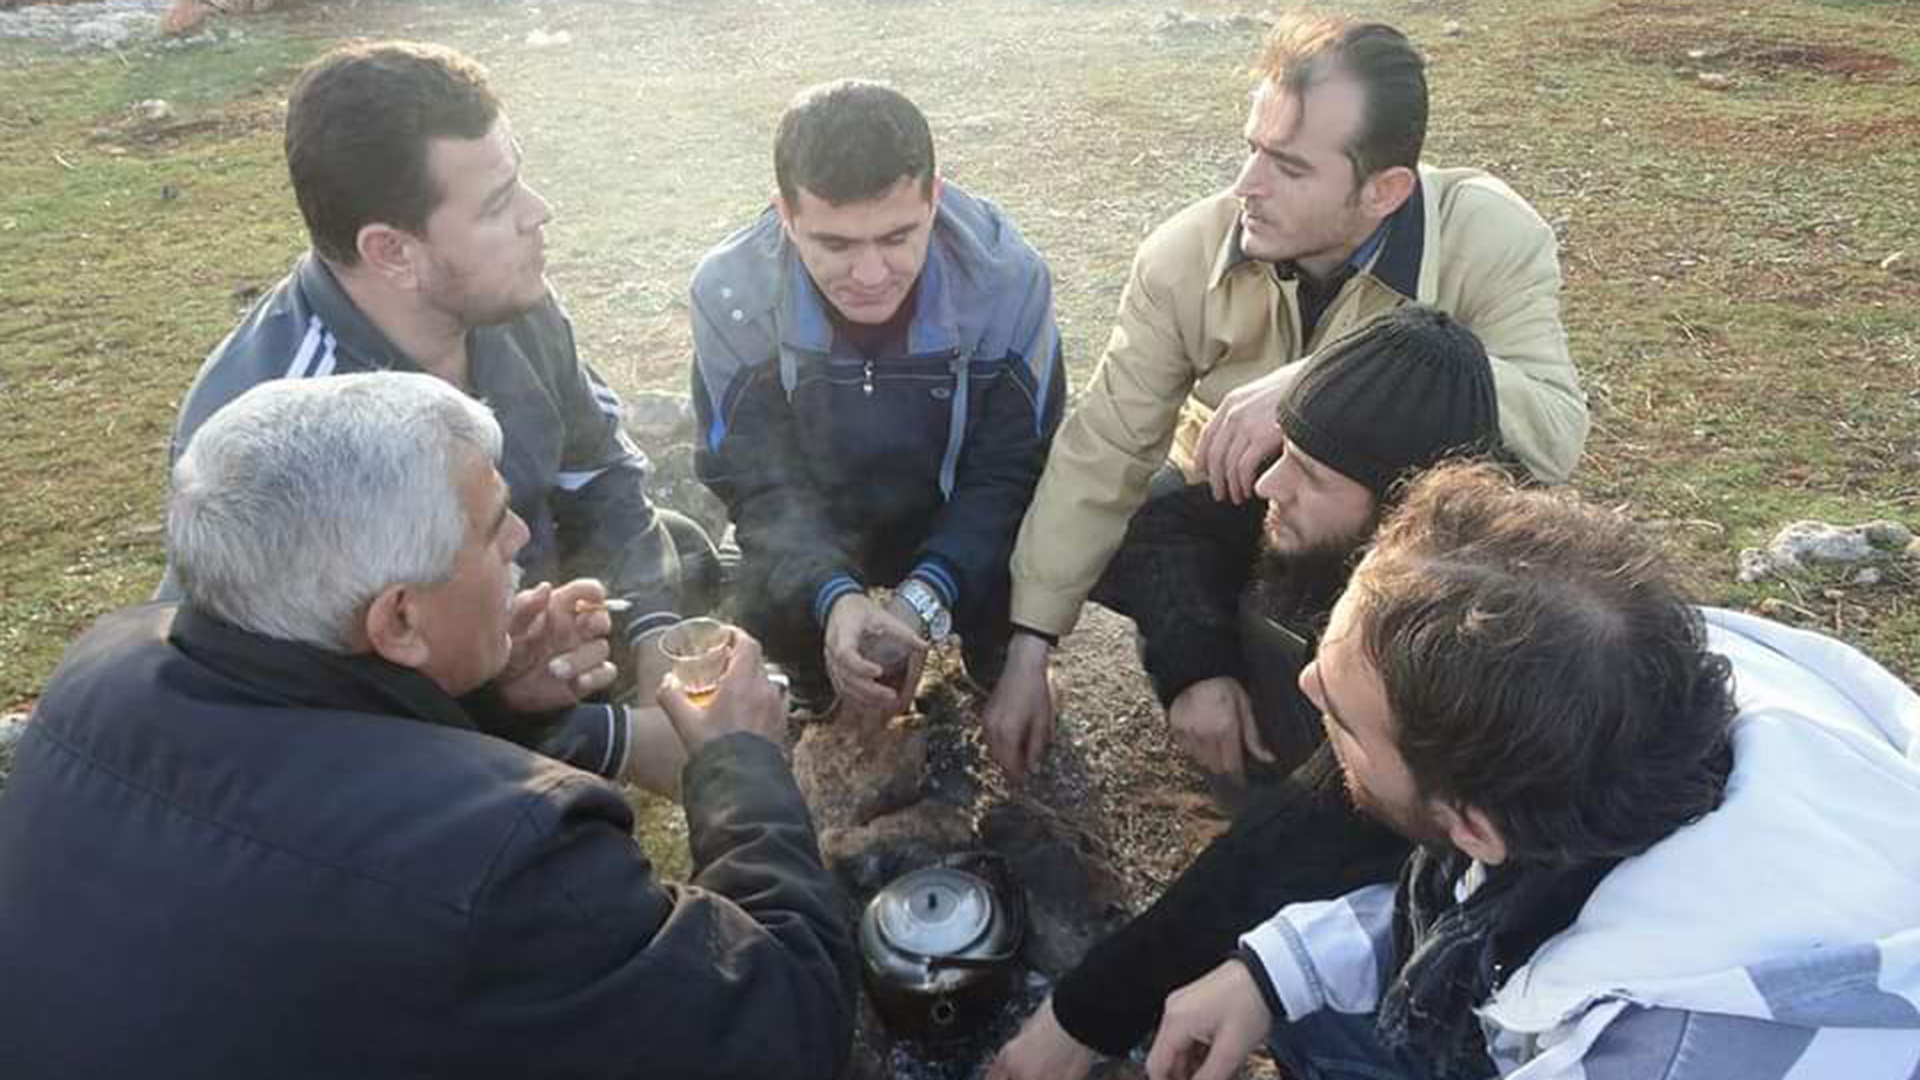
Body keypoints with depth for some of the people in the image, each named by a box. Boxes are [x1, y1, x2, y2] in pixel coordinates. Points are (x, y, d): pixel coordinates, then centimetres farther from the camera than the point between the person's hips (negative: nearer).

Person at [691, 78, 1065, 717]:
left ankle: (995, 662, 12)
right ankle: (815, 680, 13)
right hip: (814, 527, 0)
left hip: (961, 520, 0)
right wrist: (833, 596, -39)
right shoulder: (731, 293, -24)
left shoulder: (1007, 278, -25)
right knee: (765, 607, -26)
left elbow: (1009, 473, -20)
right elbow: (755, 484, -19)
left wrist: (923, 599, -36)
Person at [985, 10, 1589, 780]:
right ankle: (1208, 664, 10)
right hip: (1237, 514, 2)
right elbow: (1103, 449, -19)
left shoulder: (1491, 240, -26)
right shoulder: (1186, 253, -21)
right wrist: (1027, 652, -20)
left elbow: (1556, 430, -39)